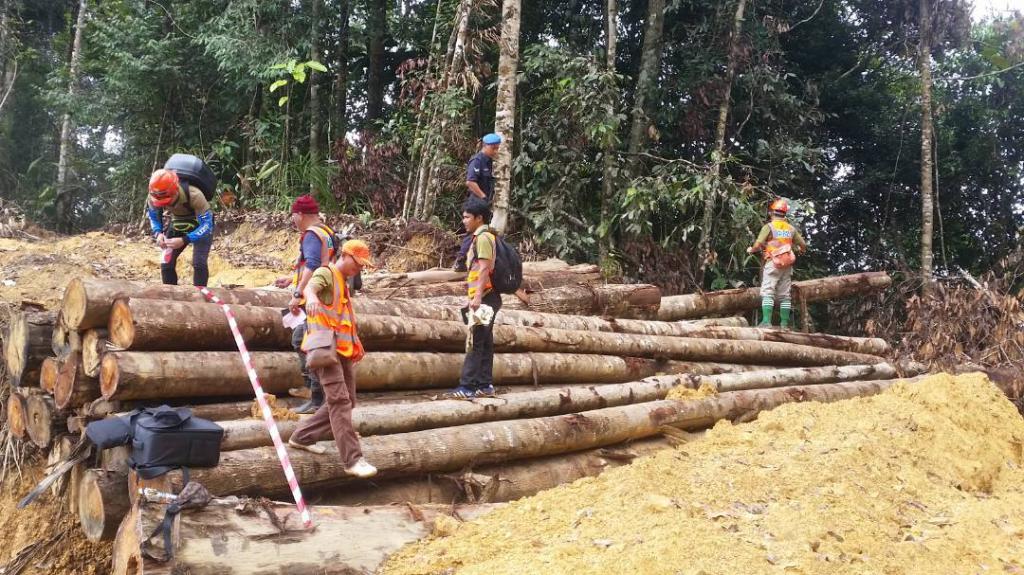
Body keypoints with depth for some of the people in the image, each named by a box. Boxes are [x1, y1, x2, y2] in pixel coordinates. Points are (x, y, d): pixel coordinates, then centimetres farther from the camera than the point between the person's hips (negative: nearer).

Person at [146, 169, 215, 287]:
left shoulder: (194, 196, -40)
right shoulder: (155, 197, -26)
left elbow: (207, 225, -37)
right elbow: (153, 216, -6)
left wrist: (183, 240, -48)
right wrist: (158, 233, -27)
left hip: (200, 226, -4)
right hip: (177, 226, 4)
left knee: (199, 264, -20)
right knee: (166, 264, -4)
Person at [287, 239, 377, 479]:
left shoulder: (344, 283, 23)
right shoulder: (326, 273, -4)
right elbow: (309, 287, -27)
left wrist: (355, 345, 24)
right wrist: (312, 297, -51)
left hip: (343, 349, 10)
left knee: (346, 401, 11)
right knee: (339, 401, -13)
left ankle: (302, 437, 23)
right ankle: (352, 459, -14)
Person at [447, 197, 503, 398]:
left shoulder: (483, 237, -10)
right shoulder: (479, 237, 19)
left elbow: (484, 269, -19)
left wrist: (477, 297, -24)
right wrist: (472, 296, 22)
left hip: (484, 297, -10)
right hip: (485, 298, 10)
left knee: (475, 343, -10)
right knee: (484, 342, 9)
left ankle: (467, 386, -9)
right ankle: (485, 385, 11)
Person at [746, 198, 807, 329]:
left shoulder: (769, 227, -5)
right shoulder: (791, 229, 10)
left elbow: (757, 245, -13)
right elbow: (803, 246, 16)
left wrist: (750, 250, 8)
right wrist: (799, 250, 39)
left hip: (772, 263, -5)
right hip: (787, 265, 5)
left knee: (767, 293, -8)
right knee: (784, 295, 8)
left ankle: (766, 321, -20)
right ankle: (784, 324, 6)